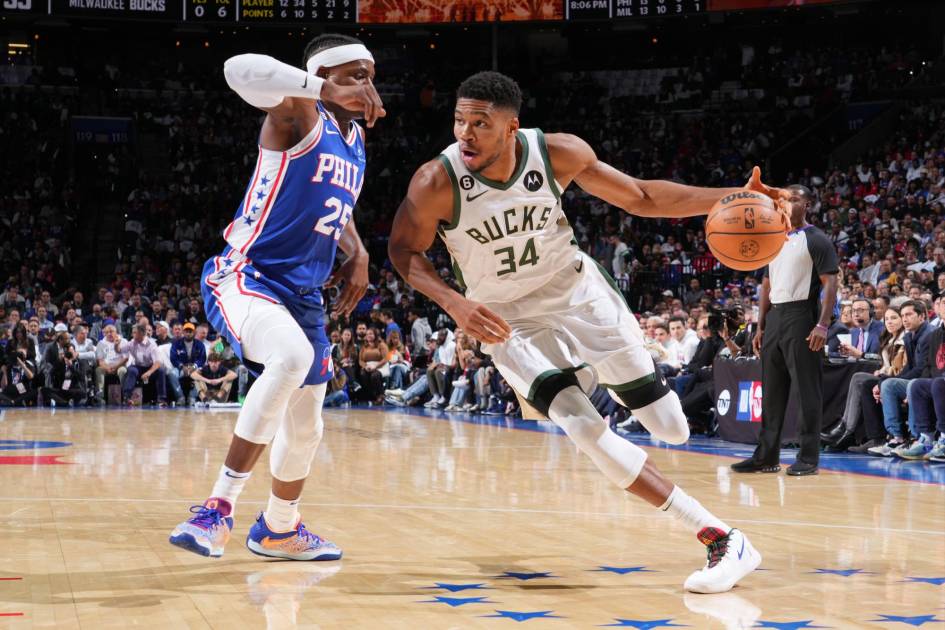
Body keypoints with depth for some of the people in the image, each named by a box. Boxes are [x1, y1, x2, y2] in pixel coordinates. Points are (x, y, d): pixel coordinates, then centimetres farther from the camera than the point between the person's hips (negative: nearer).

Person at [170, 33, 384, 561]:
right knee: (293, 357, -38)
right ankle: (220, 506, -32)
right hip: (246, 278, -9)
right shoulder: (300, 112, -11)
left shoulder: (355, 139, 14)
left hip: (304, 295, 9)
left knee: (305, 427, 18)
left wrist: (358, 254, 13)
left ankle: (279, 530, 43)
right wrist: (329, 91, -36)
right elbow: (240, 69, -32)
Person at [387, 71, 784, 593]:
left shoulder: (558, 153, -20)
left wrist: (732, 197, -19)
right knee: (584, 429, -22)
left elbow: (640, 198, -7)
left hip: (576, 291, 2)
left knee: (670, 428, 0)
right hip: (509, 319, -2)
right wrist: (454, 304, -28)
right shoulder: (437, 183, -25)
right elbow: (404, 250, -9)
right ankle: (718, 536, -15)